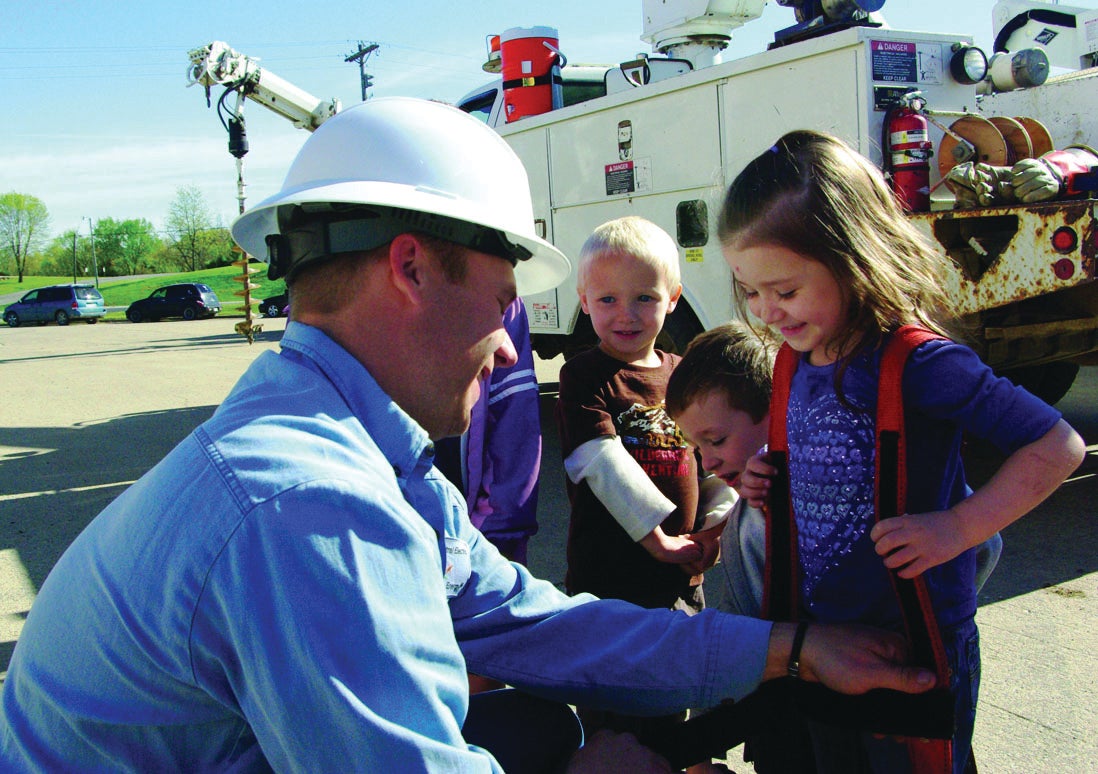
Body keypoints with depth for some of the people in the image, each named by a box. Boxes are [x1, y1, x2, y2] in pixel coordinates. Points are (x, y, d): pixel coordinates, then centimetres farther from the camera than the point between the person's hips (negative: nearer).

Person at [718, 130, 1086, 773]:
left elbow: (1057, 445, -19)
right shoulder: (799, 366, 1)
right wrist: (773, 484, 0)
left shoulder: (918, 363, -21)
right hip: (821, 641, 7)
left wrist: (956, 528, -24)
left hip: (917, 652, -7)